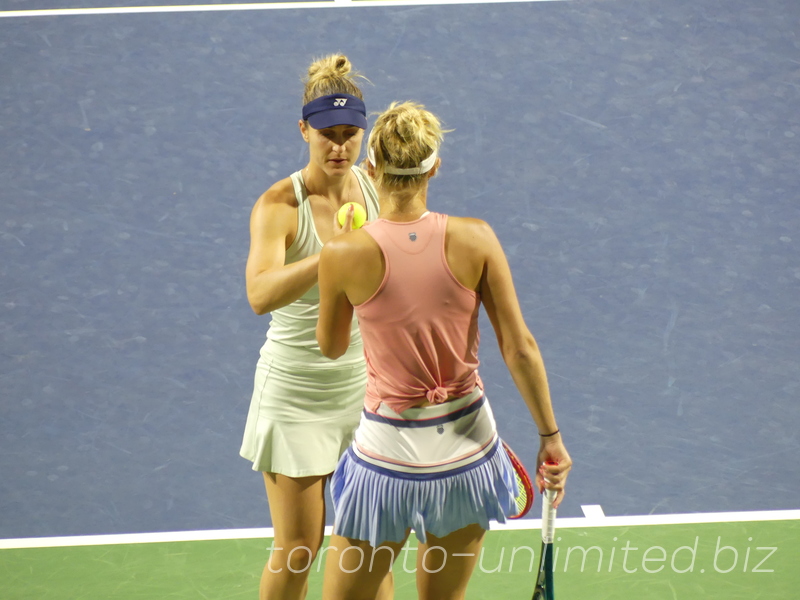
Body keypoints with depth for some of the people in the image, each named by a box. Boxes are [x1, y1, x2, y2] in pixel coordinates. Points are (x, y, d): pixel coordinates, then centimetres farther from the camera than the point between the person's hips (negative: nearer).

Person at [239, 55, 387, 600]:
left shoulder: (377, 190, -2)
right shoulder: (279, 206, -17)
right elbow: (260, 295, -36)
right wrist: (331, 256, -46)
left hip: (366, 385, 4)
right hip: (297, 394, -4)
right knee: (297, 552, 2)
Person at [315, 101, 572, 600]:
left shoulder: (344, 254, -15)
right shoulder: (475, 239, -12)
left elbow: (331, 347, 4)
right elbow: (520, 349, -8)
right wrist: (550, 437, 4)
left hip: (390, 450, -2)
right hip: (469, 446, 3)